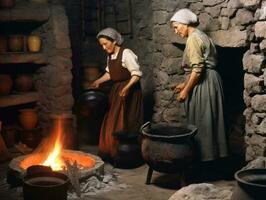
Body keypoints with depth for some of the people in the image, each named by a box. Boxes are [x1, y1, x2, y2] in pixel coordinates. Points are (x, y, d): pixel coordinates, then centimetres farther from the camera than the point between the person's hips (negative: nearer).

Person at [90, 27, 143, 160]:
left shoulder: (126, 53, -17)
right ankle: (112, 152, 23)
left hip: (129, 91, -8)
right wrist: (98, 82, 13)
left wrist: (127, 87, -31)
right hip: (116, 90, 8)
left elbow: (137, 74, -20)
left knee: (125, 123, -4)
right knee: (112, 123, 11)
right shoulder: (110, 56, 8)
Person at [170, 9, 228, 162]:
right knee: (207, 121, 14)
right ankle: (213, 154, 21)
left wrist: (185, 91, -15)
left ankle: (204, 157, 5)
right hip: (209, 81, 10)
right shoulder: (200, 35, 17)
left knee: (201, 122, -2)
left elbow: (197, 69, -21)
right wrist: (185, 84, 21)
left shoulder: (193, 38, -13)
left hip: (203, 84, -10)